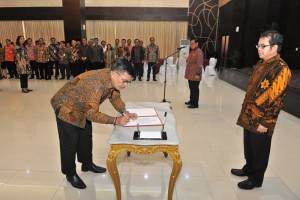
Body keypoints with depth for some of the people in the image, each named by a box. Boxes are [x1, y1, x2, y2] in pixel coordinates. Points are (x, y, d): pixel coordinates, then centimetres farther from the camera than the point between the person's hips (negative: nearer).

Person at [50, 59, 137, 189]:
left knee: (86, 137, 18)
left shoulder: (113, 79, -13)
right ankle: (70, 174, 23)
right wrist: (115, 120, -31)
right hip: (66, 108, -8)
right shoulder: (97, 84, -39)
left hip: (82, 108, 8)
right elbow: (92, 113, -35)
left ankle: (87, 164, 38)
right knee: (70, 142, 3)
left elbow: (115, 98, 2)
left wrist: (125, 113, -11)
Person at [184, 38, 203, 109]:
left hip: (195, 75, -9)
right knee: (191, 88, 17)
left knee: (195, 89, -3)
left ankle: (195, 104, 4)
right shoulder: (192, 51, 17)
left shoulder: (199, 52, -13)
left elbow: (200, 64, -20)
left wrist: (198, 74, -22)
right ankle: (191, 101, 29)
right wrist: (187, 72, 22)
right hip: (190, 74, 9)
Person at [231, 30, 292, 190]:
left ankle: (256, 179, 29)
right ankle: (248, 169, 43)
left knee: (259, 151, 10)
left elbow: (276, 100, -20)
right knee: (248, 146, 22)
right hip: (249, 115, 8)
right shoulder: (261, 63, 9)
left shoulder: (281, 69, -19)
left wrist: (266, 122, -18)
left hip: (261, 120, -8)